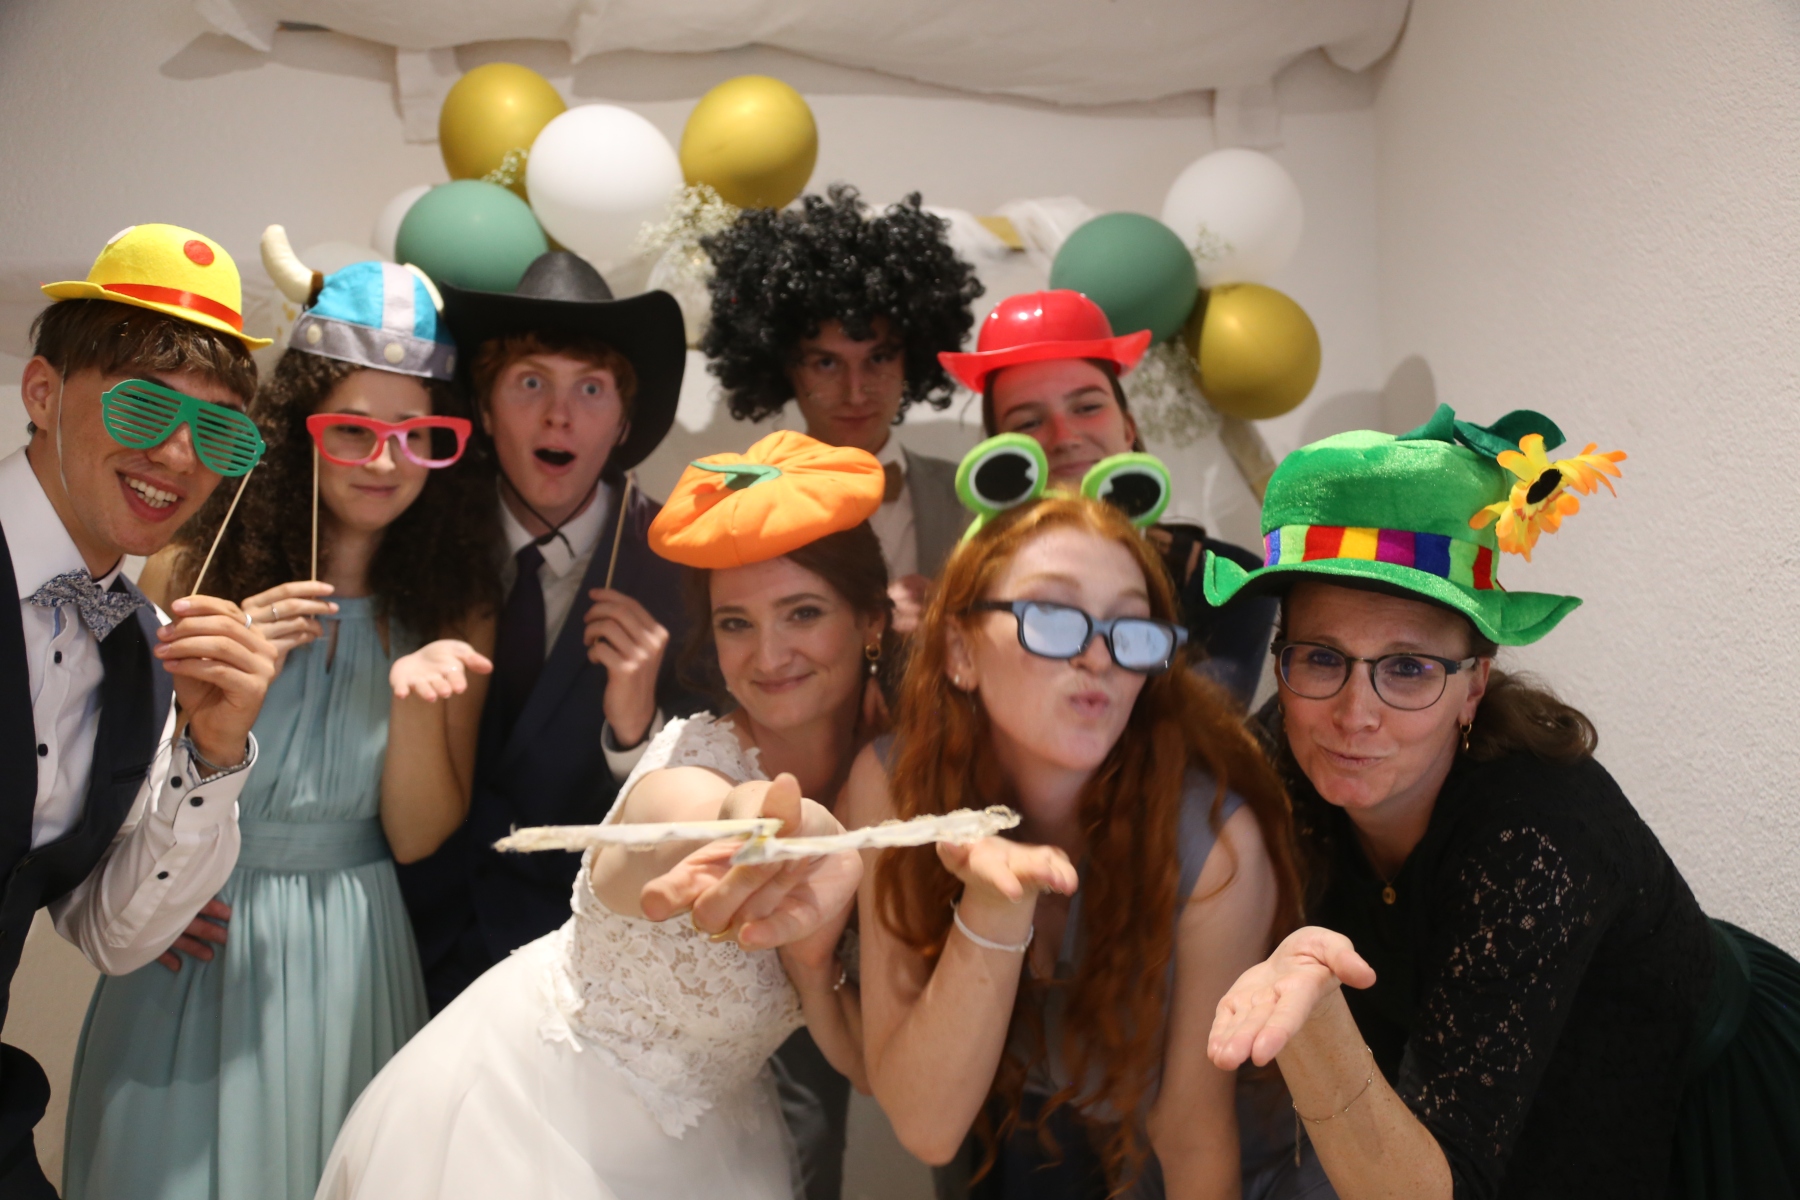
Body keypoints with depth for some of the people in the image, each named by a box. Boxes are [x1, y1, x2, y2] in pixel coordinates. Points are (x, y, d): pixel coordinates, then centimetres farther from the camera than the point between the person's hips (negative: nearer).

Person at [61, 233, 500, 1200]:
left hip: (350, 966, 1)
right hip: (191, 956, 0)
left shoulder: (454, 612, -3)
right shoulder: (190, 570, -7)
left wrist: (415, 699, -22)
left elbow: (418, 838, -5)